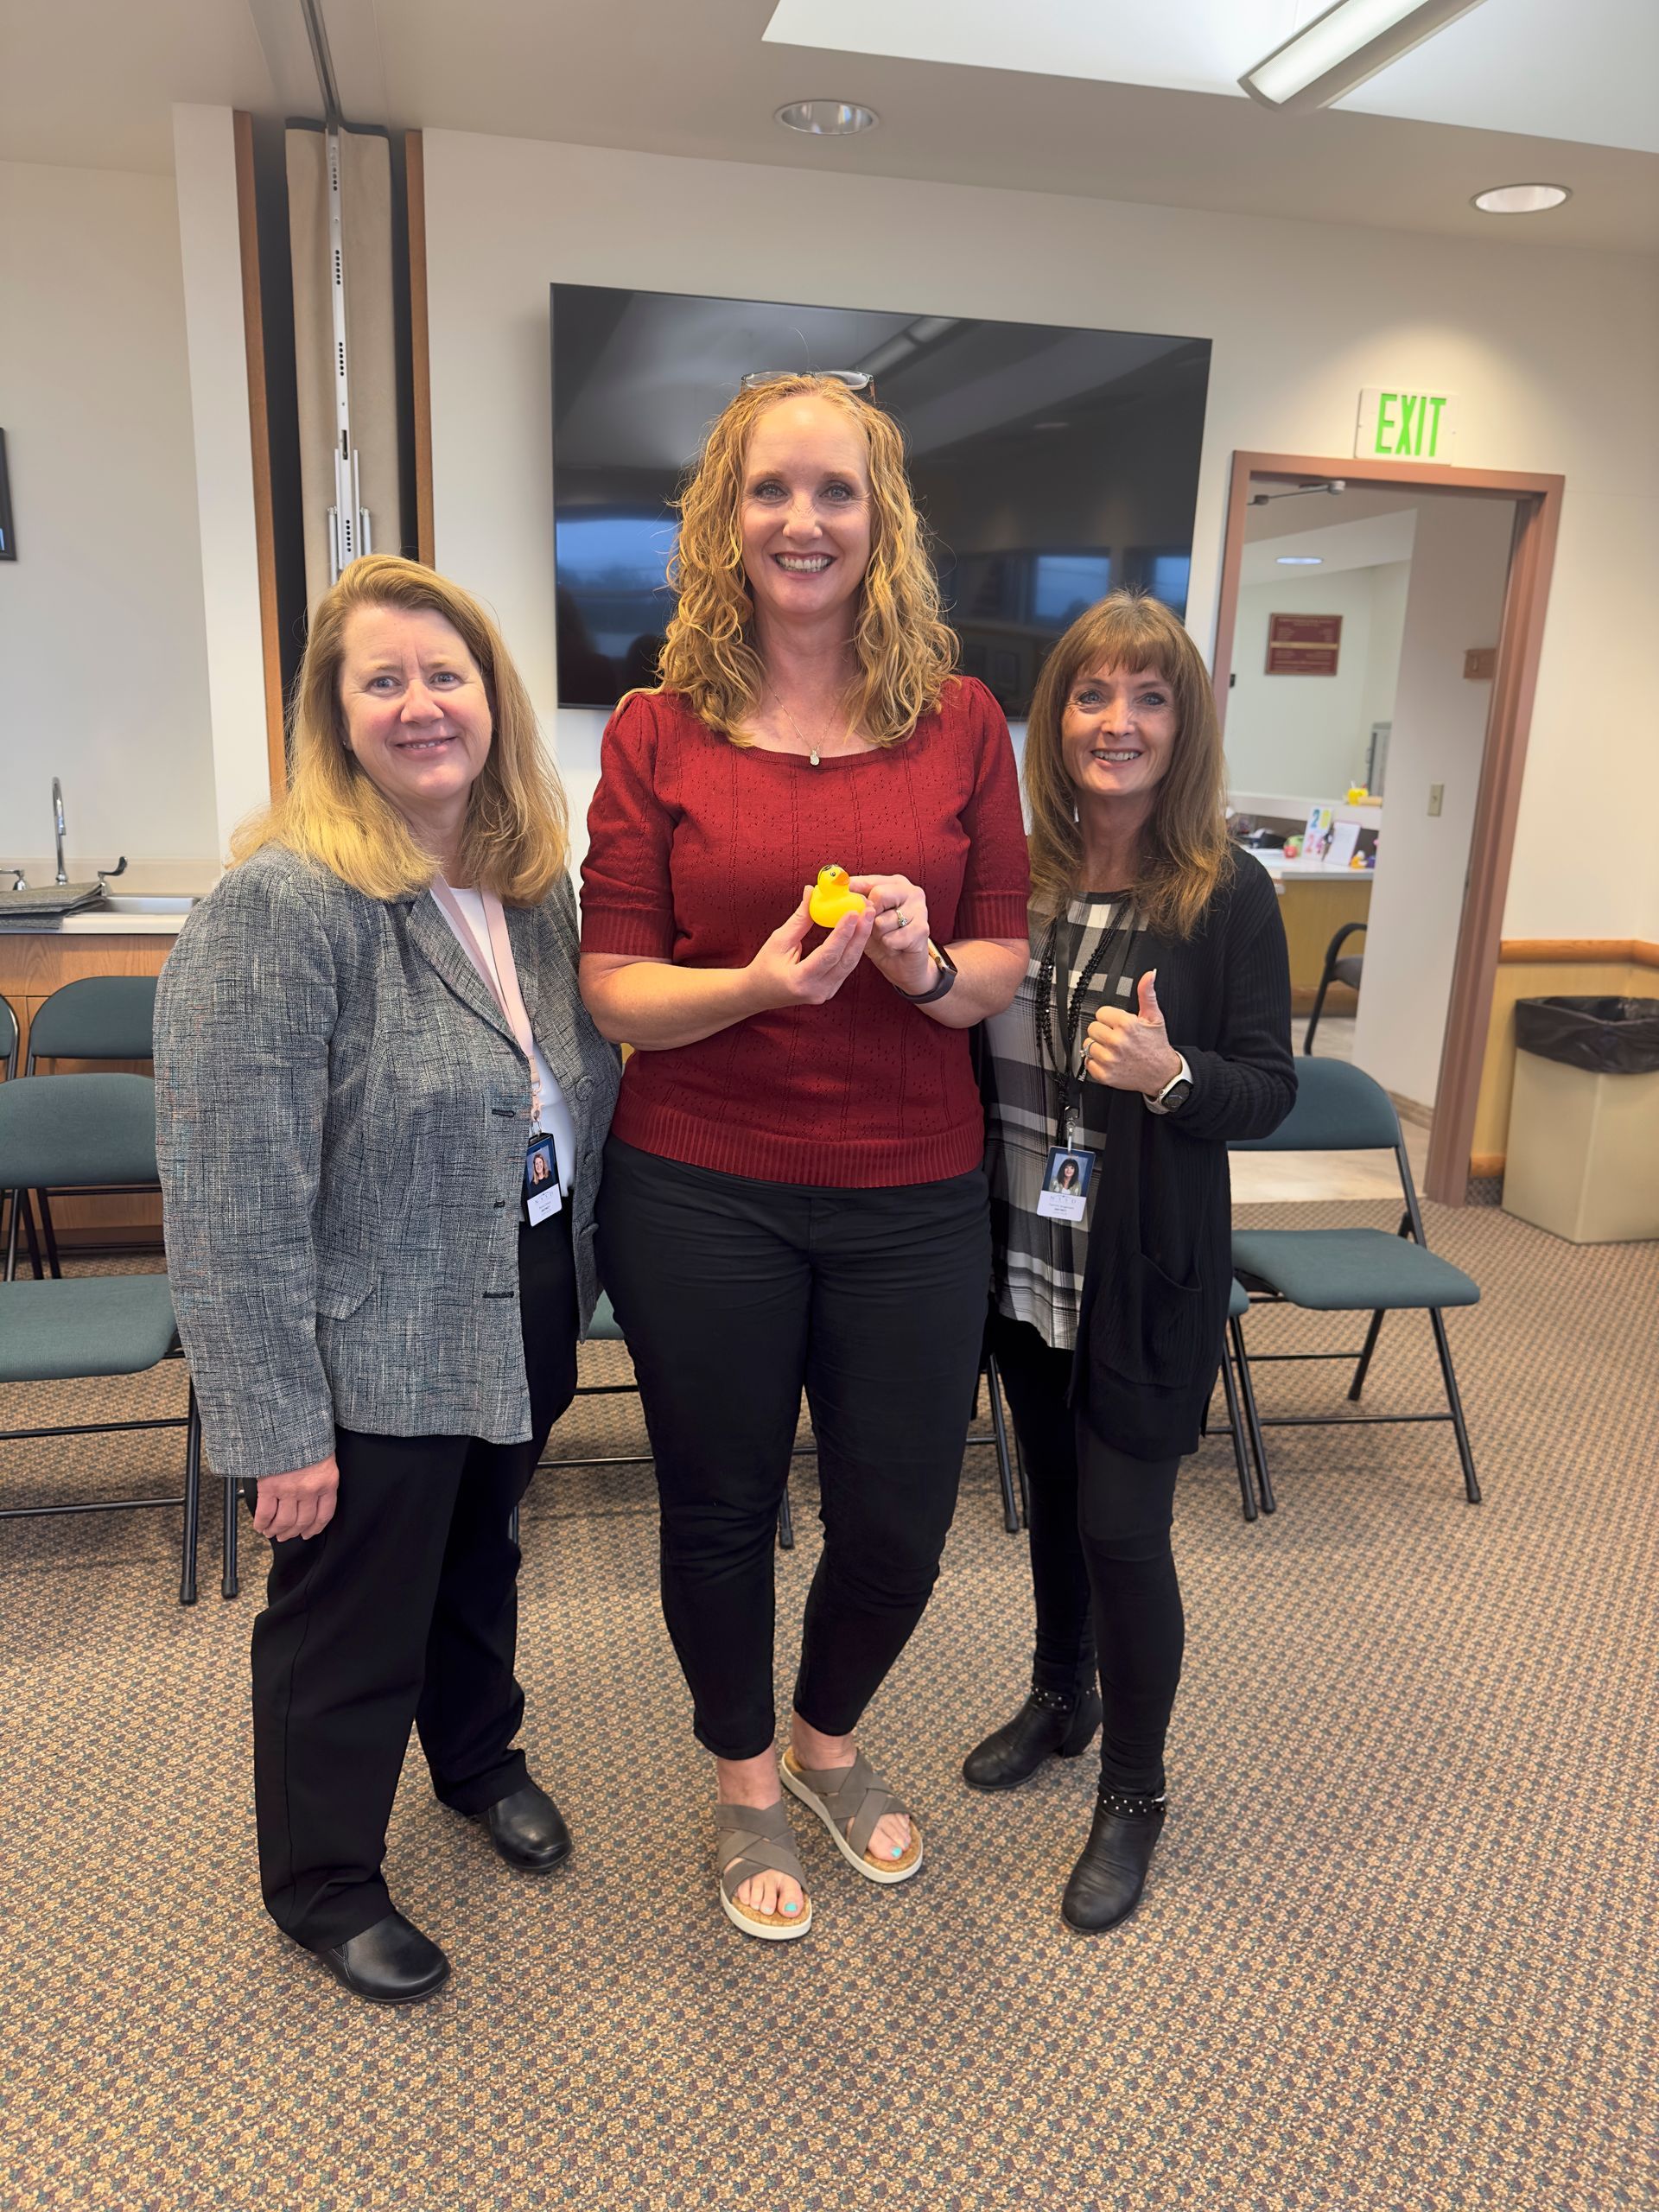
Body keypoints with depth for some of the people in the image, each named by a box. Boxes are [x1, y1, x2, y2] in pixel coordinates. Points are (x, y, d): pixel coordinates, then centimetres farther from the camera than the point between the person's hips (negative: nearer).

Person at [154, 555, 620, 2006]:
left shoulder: (534, 884, 2)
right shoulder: (284, 904, -21)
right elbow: (236, 1199, -22)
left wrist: (573, 1311, 12)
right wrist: (281, 1426, -19)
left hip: (521, 1322, 7)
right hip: (373, 1355, -6)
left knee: (480, 1559, 28)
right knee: (352, 1624, 14)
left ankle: (478, 1756, 55)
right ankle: (321, 1882, 41)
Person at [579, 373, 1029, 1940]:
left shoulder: (960, 723, 1)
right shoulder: (656, 731, -3)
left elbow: (1007, 962, 4)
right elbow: (611, 986, -5)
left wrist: (930, 966, -18)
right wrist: (758, 982, -23)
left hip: (914, 1195, 2)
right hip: (701, 1193, -1)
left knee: (899, 1518, 13)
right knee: (720, 1509, 15)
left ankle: (830, 1738, 48)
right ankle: (744, 1784, 45)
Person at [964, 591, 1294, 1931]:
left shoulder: (1231, 897, -11)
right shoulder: (1013, 878, -1)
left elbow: (1271, 1089, -10)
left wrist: (1171, 1073, -28)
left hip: (1149, 1274, -4)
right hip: (1024, 1256, 4)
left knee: (1123, 1525, 2)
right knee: (1055, 1492, 21)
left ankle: (1135, 1793, 26)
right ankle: (1061, 1698, 46)